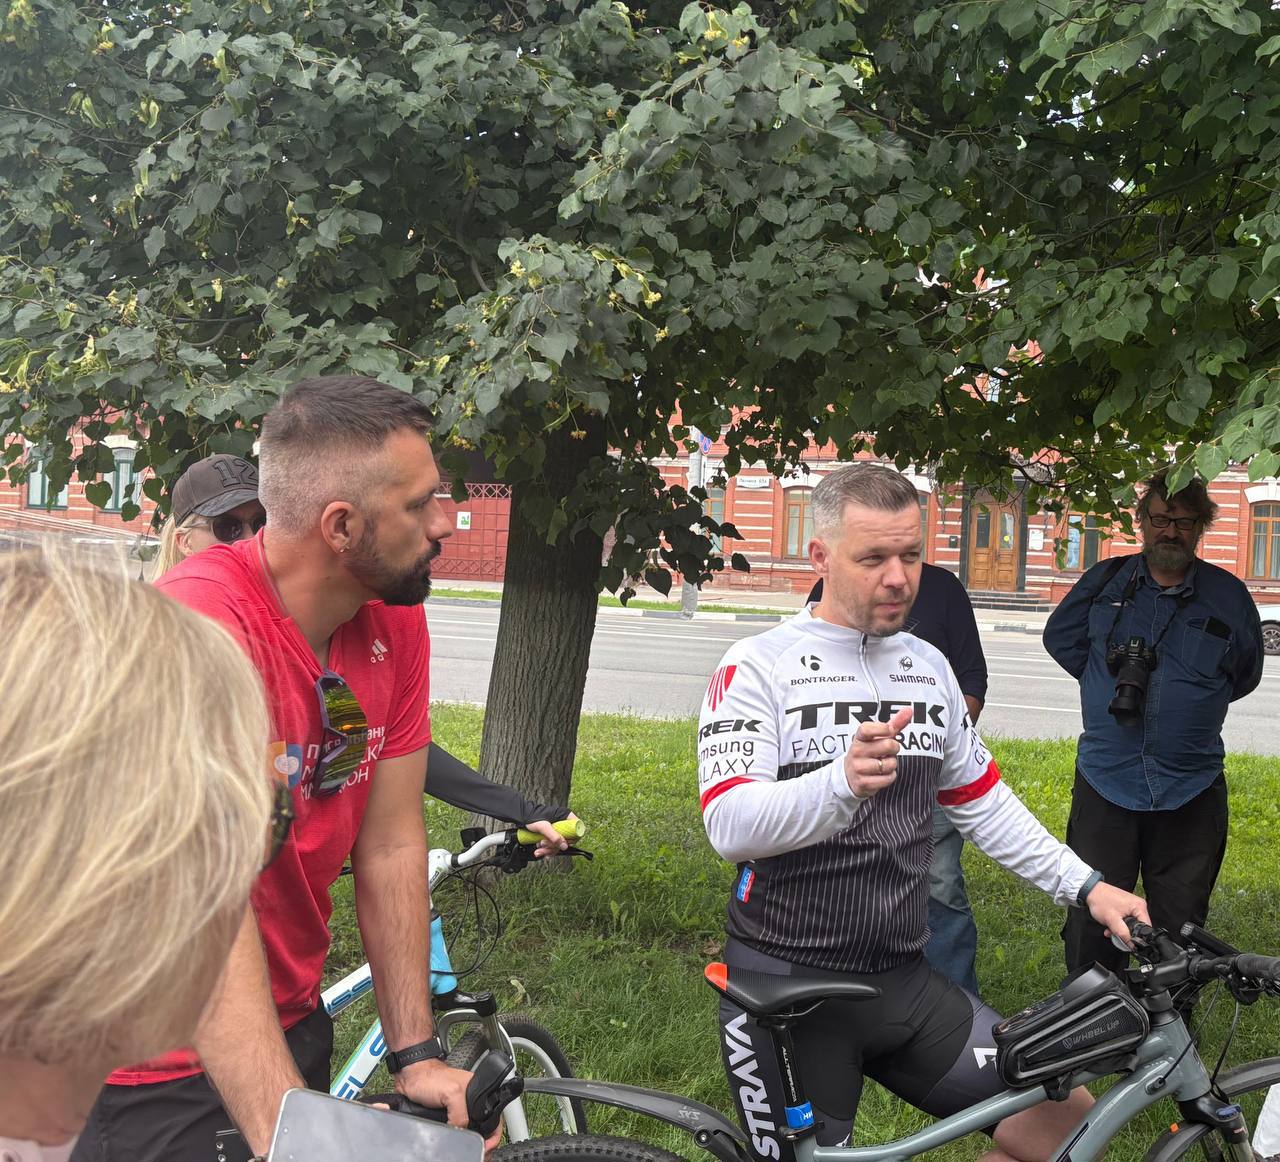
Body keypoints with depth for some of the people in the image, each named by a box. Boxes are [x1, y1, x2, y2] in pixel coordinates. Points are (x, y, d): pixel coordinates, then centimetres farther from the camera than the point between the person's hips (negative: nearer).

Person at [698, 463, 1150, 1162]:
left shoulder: (928, 666, 11)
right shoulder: (759, 665, -9)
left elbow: (983, 803, 20)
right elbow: (730, 826, -21)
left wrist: (1084, 885, 10)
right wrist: (844, 783, -38)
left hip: (903, 985, 5)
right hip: (787, 991, -5)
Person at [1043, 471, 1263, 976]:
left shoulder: (1229, 596, 2)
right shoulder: (1105, 581, 3)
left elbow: (1244, 674, 17)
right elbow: (1059, 637, 16)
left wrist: (1193, 698, 9)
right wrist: (1112, 682, 8)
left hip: (1191, 793, 0)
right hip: (1104, 783, 0)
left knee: (1180, 930, 10)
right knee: (1091, 925, 4)